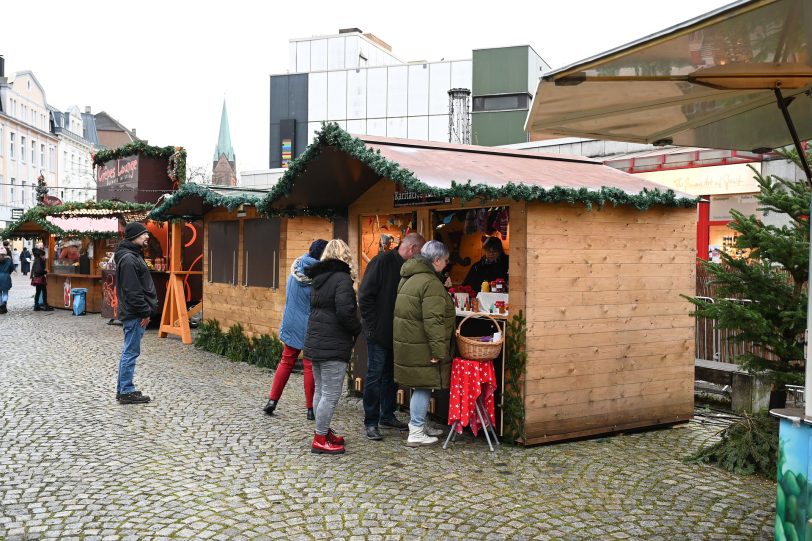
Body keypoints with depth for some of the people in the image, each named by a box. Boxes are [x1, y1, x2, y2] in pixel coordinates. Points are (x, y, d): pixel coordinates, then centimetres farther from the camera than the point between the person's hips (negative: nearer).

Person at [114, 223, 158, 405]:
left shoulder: (134, 256, 17)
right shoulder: (129, 259, -16)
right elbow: (133, 291, -21)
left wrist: (146, 310, 16)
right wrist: (145, 312, -18)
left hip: (134, 313, 11)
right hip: (134, 314, -11)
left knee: (129, 352, 15)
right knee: (131, 352, -4)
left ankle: (123, 389, 23)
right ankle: (126, 392, 3)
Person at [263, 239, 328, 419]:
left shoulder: (294, 272, -1)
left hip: (291, 325, 5)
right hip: (311, 328, -4)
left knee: (286, 362, 17)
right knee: (310, 367, 4)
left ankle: (272, 400, 15)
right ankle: (311, 409, 9)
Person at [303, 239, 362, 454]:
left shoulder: (318, 278, 13)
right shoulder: (342, 278, -14)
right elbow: (345, 311, -22)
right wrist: (357, 329, -5)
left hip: (315, 343, 9)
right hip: (333, 346, -9)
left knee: (320, 391, 16)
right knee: (330, 395, -2)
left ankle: (323, 432, 27)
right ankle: (320, 440, 3)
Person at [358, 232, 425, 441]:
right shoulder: (382, 261, -14)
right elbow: (365, 295, -17)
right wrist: (372, 325, -17)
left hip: (396, 334, 8)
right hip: (379, 333, -8)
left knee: (391, 375, 15)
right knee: (375, 375, -1)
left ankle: (387, 416, 27)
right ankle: (370, 422, 8)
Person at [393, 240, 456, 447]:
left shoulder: (409, 278, 14)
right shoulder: (431, 283, -18)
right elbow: (433, 321, -23)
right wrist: (438, 350, -21)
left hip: (407, 342, 9)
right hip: (420, 347, -9)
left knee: (421, 386, 18)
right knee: (423, 387, -1)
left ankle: (419, 424, 29)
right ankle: (416, 433, 4)